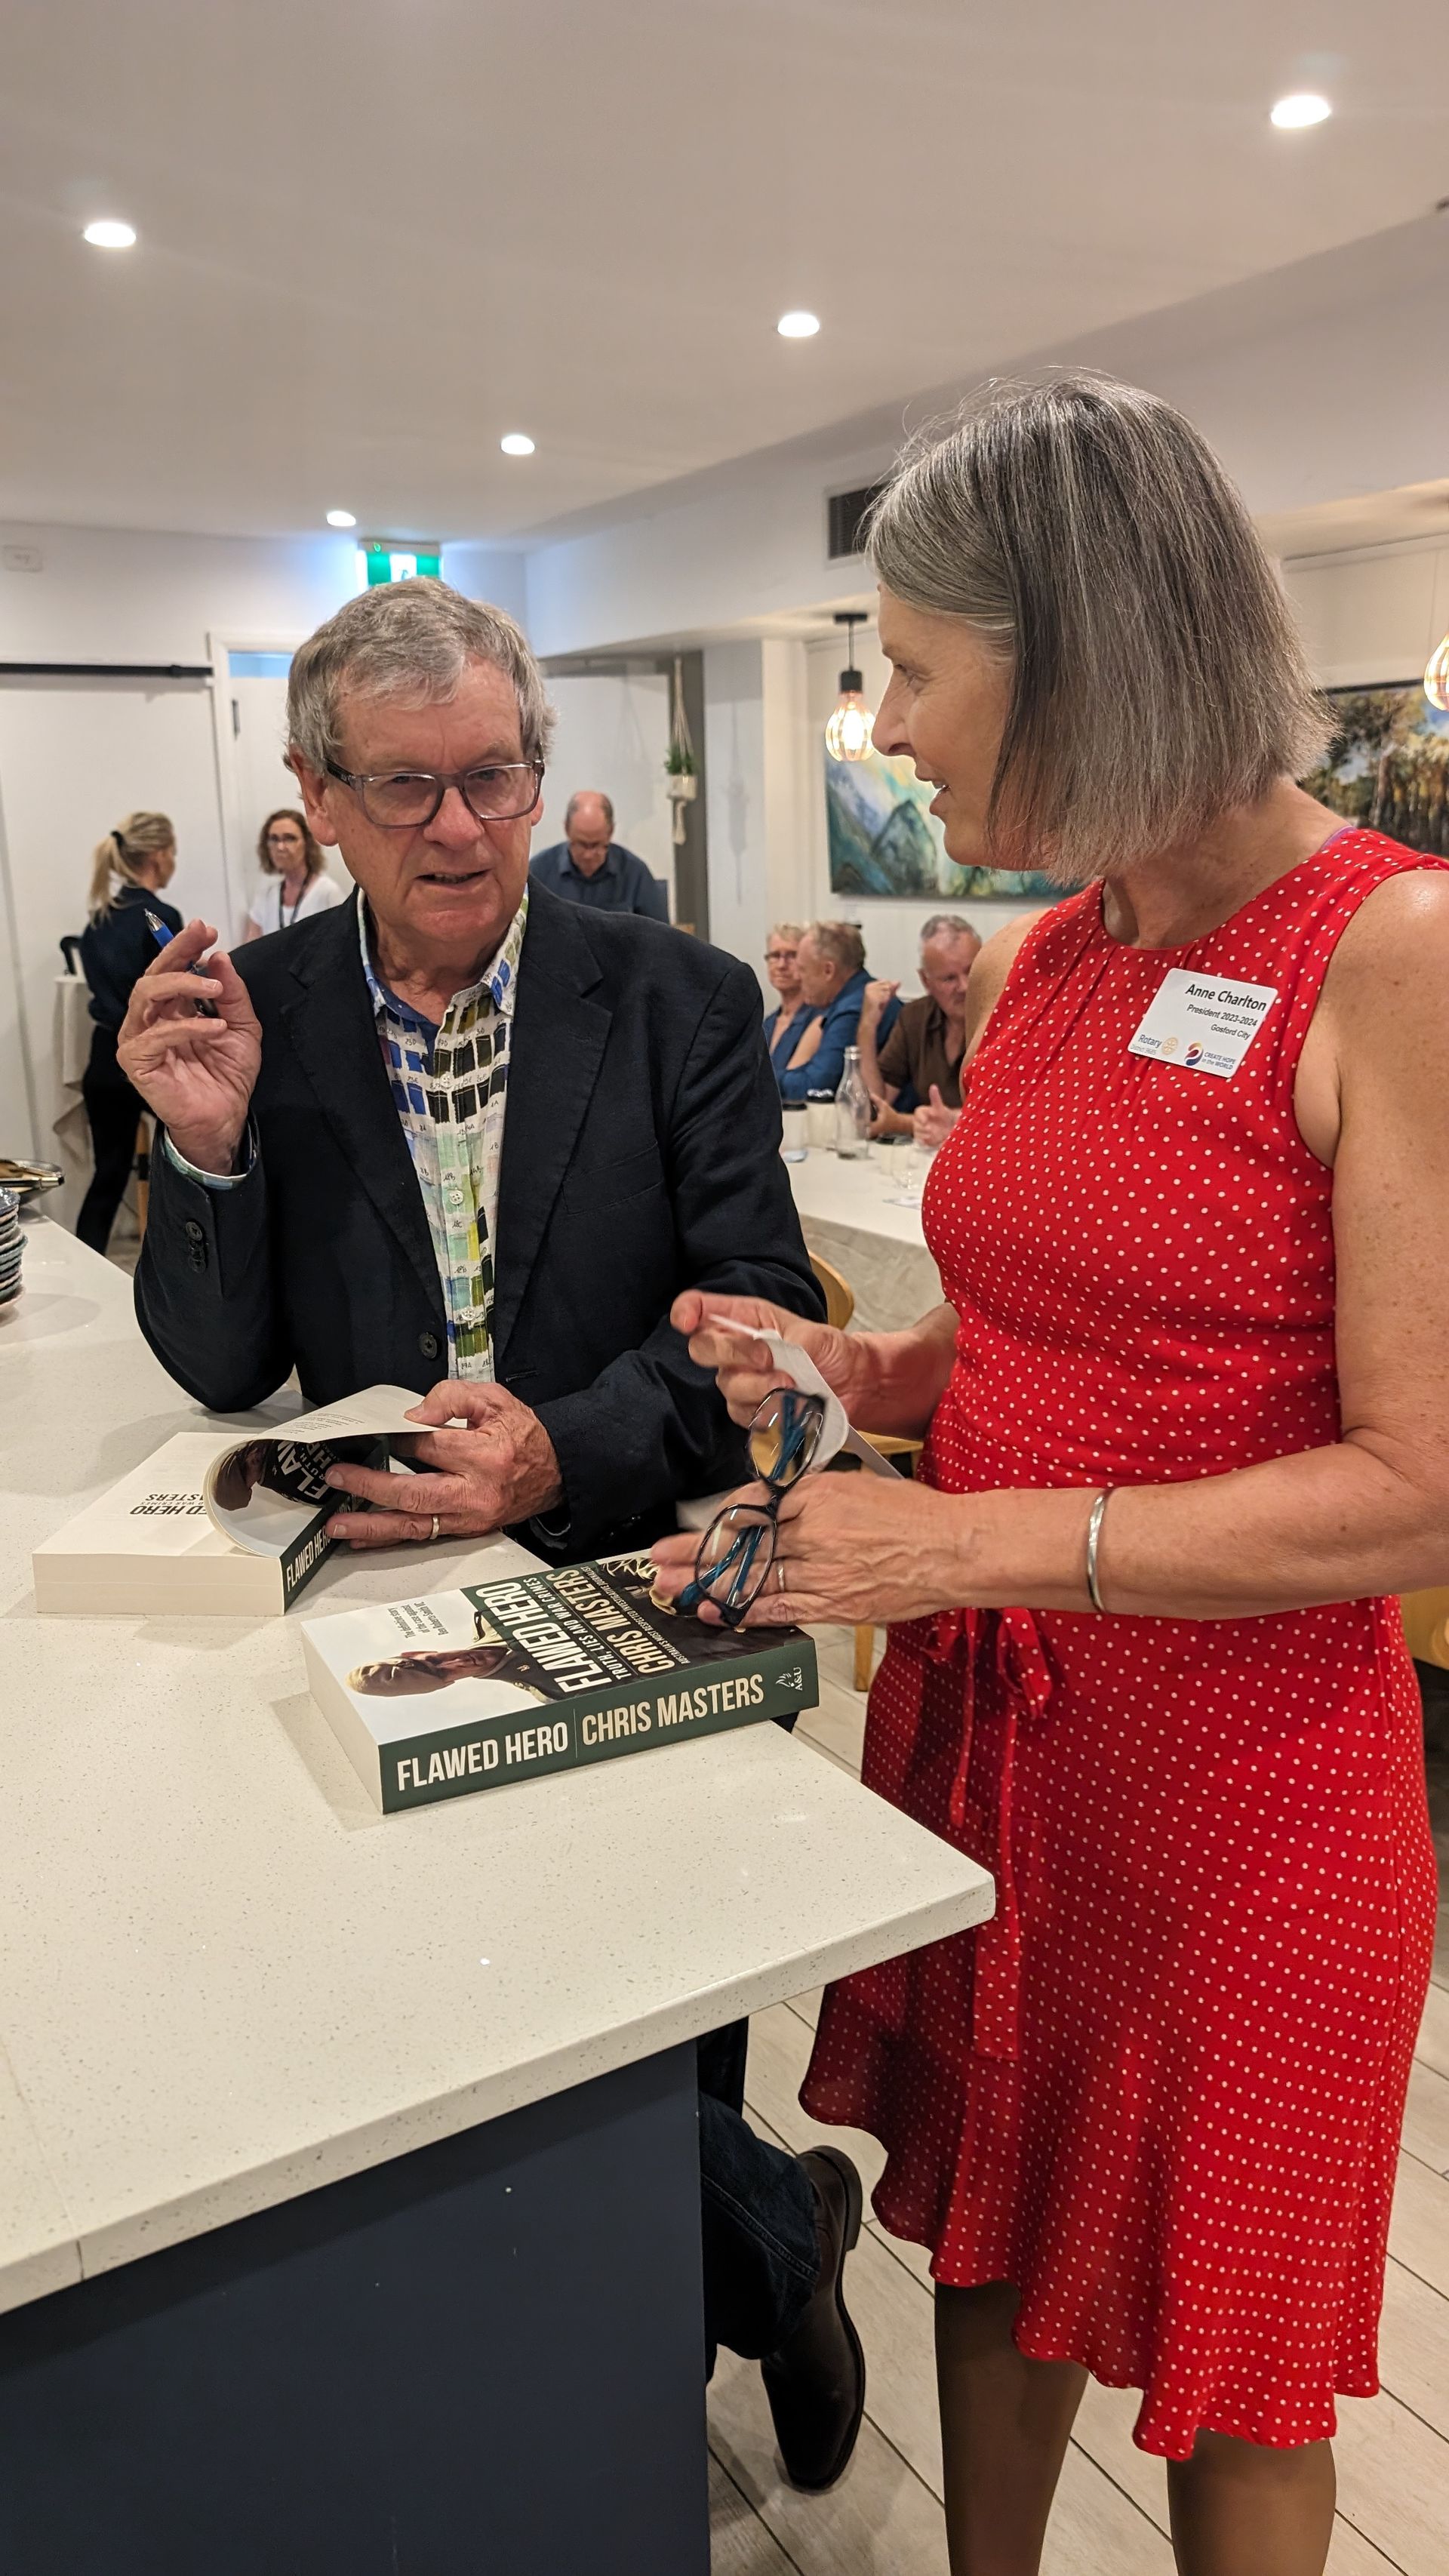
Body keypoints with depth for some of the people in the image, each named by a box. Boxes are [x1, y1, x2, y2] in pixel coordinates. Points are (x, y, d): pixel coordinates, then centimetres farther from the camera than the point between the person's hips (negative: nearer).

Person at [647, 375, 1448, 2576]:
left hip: (1240, 1772, -6)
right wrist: (861, 1374, -4)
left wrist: (977, 1540, -22)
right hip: (985, 1717, 6)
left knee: (1222, 2366, 17)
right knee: (997, 2240, 23)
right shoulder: (1038, 966, 5)